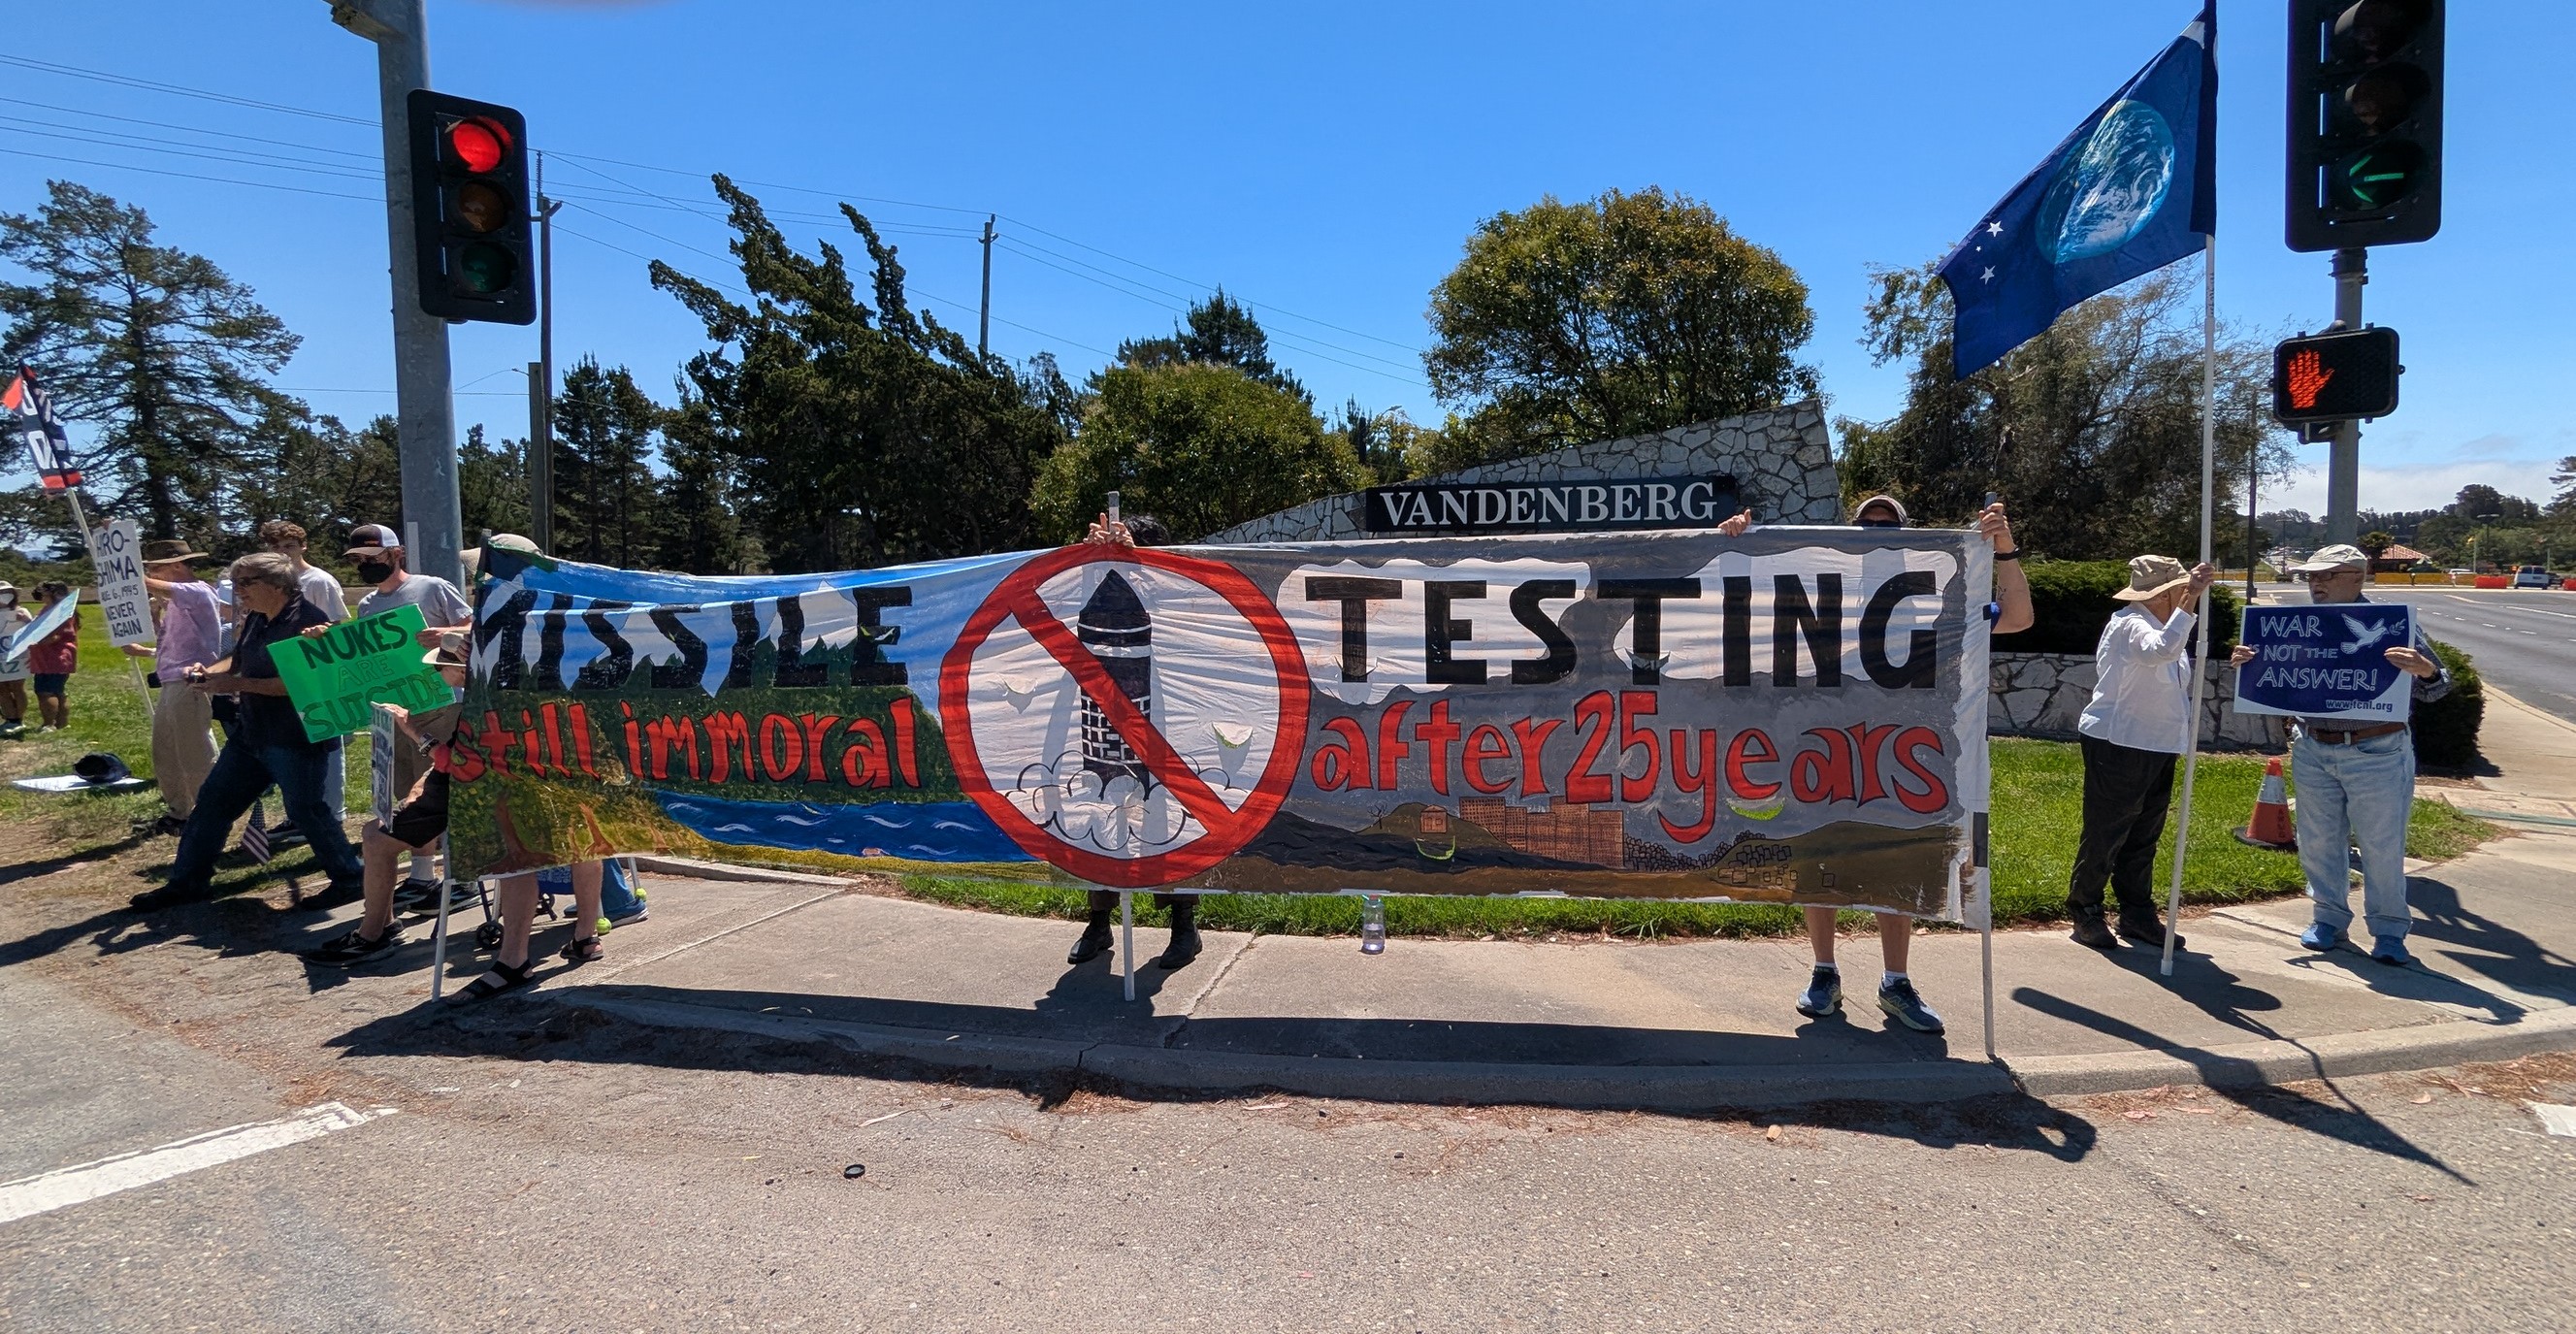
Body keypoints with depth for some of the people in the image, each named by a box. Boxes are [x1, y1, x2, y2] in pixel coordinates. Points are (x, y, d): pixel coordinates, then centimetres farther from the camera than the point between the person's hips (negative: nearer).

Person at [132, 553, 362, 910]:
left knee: (306, 811, -3)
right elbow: (239, 660, 23)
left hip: (296, 740, -9)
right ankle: (187, 881, 27)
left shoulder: (309, 620, -18)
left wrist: (238, 685, -23)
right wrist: (209, 672, 2)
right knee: (213, 802, 14)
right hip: (250, 734, 9)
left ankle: (351, 881, 11)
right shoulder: (255, 619, 9)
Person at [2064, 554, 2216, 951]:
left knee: (2143, 837, 14)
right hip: (2117, 744, -9)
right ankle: (2085, 912, 8)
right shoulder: (2130, 625, -17)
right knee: (2105, 833, -2)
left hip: (2157, 747, 9)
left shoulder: (2165, 625, 13)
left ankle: (2137, 914, 23)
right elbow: (2160, 650, -40)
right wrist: (2189, 605, -42)